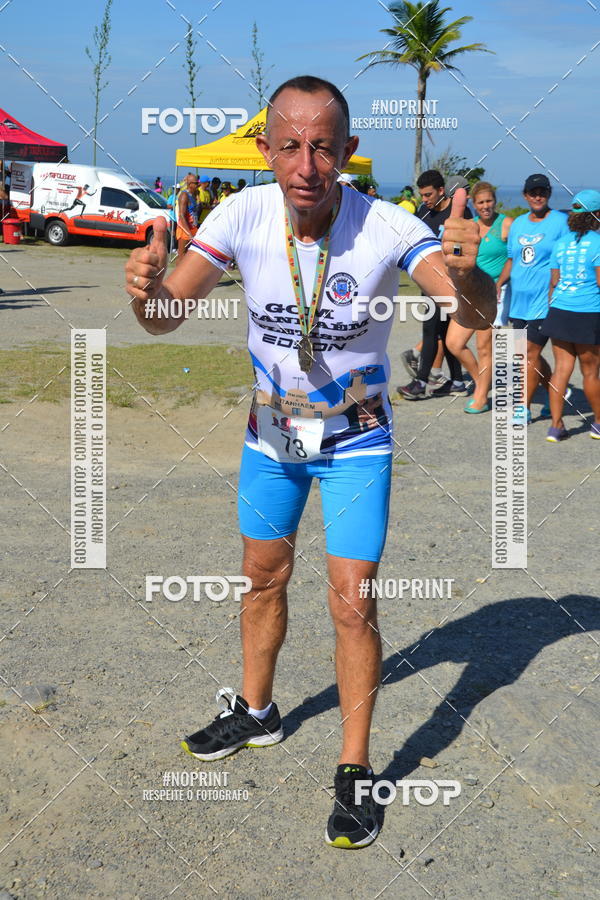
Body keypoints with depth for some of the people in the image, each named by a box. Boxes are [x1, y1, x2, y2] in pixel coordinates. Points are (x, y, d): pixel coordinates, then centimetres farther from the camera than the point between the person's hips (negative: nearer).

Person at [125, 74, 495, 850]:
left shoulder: (385, 227, -25)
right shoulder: (244, 215, -18)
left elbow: (477, 315, -33)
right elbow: (166, 318, -16)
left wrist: (467, 275, -57)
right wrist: (147, 289, -41)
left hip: (356, 440, -3)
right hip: (271, 428, 3)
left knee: (352, 603, -6)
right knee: (264, 576, 17)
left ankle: (354, 771, 12)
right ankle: (255, 712, 41)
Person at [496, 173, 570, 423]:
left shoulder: (560, 221, -4)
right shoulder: (518, 223, 14)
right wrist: (499, 283, 5)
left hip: (545, 300, -6)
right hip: (519, 299, 7)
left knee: (531, 353, -8)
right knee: (531, 355, 12)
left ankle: (524, 408, 0)